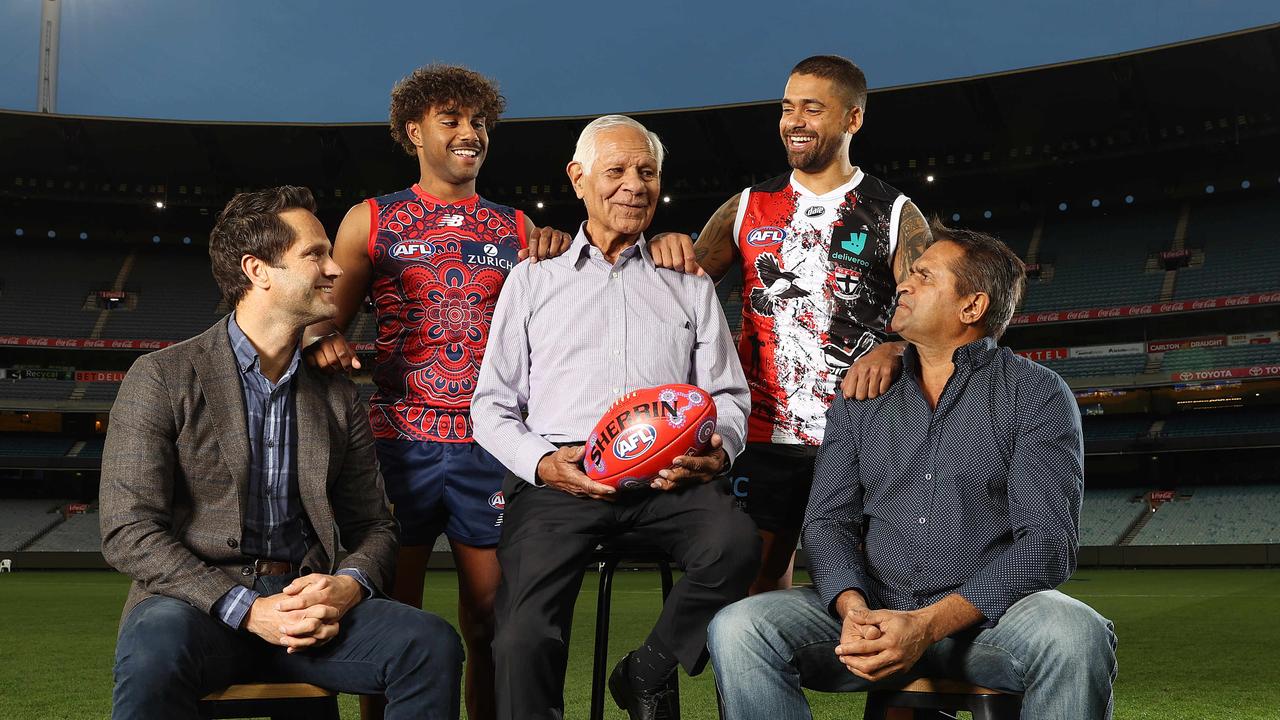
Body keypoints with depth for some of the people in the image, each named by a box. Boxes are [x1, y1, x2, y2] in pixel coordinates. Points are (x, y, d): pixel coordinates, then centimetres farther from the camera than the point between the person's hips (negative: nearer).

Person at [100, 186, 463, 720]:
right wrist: (246, 609, -17)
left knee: (432, 644, -24)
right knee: (158, 649, -40)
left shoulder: (338, 397, 14)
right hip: (195, 601, -4)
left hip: (305, 603, 4)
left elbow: (373, 526, 16)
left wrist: (348, 586, -9)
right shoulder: (161, 378, 1)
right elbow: (128, 530, -6)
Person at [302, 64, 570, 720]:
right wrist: (326, 341, -14)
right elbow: (326, 321, 9)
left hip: (489, 445, 1)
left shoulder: (517, 231, 15)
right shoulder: (371, 221, 11)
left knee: (489, 623, 2)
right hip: (400, 440, -1)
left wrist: (563, 255, -6)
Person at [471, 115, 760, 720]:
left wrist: (716, 451, -7)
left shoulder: (689, 286, 22)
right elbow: (492, 404, 14)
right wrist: (543, 463, -6)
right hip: (557, 485, -1)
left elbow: (728, 395, 18)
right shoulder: (532, 280, 18)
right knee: (523, 641, -26)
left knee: (735, 541, -32)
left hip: (668, 483, 2)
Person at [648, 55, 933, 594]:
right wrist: (667, 246, -10)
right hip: (763, 433, 2)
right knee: (757, 579, 3)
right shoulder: (748, 209, 12)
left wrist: (891, 350, -28)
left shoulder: (895, 215, 3)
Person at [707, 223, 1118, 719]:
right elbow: (829, 521, 7)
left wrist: (930, 624, -21)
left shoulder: (1036, 394, 2)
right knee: (737, 630, -23)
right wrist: (853, 609, -17)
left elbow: (1048, 541, -9)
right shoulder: (860, 401, 15)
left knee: (1078, 637, -36)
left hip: (987, 611, -2)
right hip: (874, 607, 3)